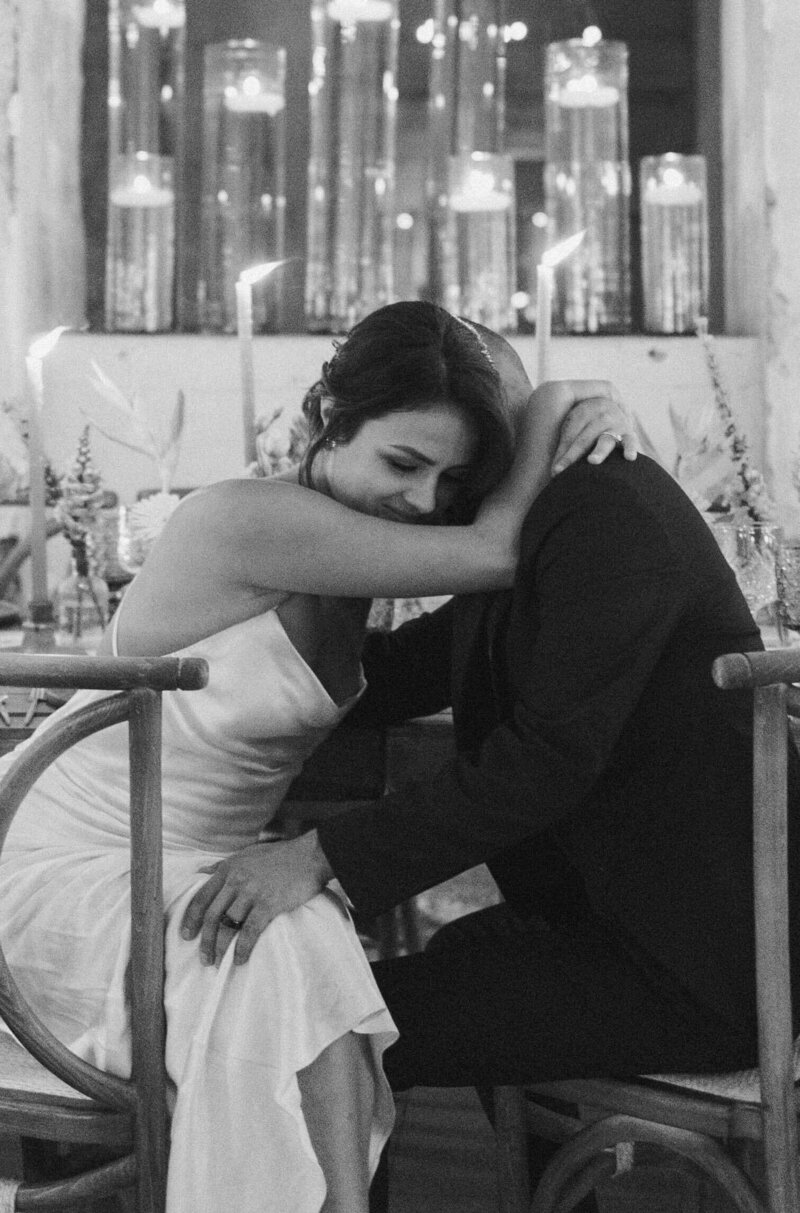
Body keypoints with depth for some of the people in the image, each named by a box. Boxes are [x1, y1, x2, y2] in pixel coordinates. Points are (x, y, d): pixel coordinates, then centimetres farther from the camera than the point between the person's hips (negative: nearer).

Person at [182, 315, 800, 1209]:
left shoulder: (606, 509, -17)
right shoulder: (528, 532, 14)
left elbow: (550, 755, -25)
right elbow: (381, 682, 15)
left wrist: (325, 857, -28)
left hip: (702, 963, -10)